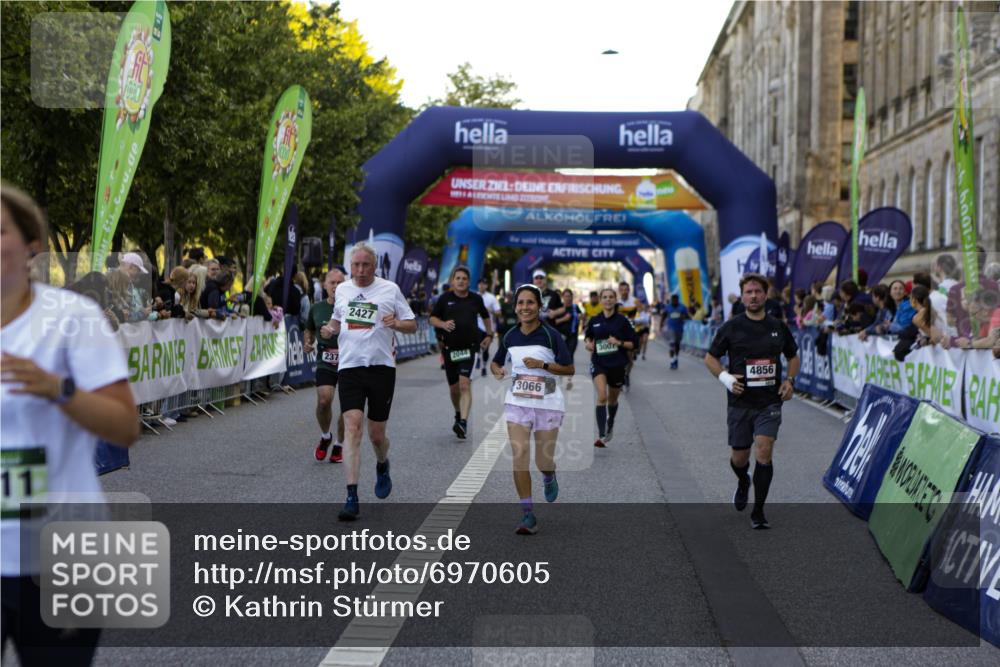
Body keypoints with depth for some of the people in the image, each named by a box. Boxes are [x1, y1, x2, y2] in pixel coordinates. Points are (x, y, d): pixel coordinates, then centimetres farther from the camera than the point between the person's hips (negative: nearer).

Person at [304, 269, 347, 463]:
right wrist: (308, 343, 3)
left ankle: (339, 445, 24)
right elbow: (310, 330, 23)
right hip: (325, 363, 1)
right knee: (323, 401, -17)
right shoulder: (316, 308, 6)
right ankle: (325, 436, 12)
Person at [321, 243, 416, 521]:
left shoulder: (390, 289, 2)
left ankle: (382, 466, 42)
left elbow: (412, 325, 5)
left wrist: (396, 323, -16)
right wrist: (329, 329, 4)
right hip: (349, 366, 1)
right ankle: (352, 498, -14)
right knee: (352, 427, -13)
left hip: (381, 367, -1)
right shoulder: (342, 290, 11)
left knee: (377, 434, 5)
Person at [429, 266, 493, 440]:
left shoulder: (476, 299, 5)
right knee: (453, 388, 12)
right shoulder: (445, 299, 2)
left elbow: (486, 316, 22)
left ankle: (463, 422, -24)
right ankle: (458, 414, 38)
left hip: (470, 347, -2)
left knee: (465, 384, -17)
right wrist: (443, 324, -13)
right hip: (450, 348, 2)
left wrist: (489, 336, 17)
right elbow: (432, 318, 7)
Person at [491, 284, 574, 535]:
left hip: (548, 403, -2)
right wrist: (498, 370, -5)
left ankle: (549, 478, 43)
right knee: (519, 457, -10)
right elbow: (496, 361, 18)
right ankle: (528, 515, -2)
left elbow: (569, 369, -8)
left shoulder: (551, 335, -9)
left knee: (544, 461, 4)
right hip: (517, 401, 3)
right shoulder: (510, 336, 2)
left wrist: (542, 365, -20)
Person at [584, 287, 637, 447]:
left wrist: (619, 343, -19)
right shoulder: (594, 320, 1)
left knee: (612, 399, 17)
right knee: (602, 397, -19)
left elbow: (634, 343, -3)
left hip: (617, 364, 0)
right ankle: (601, 436, -22)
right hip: (599, 363, 0)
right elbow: (587, 336, 20)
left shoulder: (622, 320, -5)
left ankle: (610, 426, 46)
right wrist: (588, 343, -1)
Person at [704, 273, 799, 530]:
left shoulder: (778, 327, 5)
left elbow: (793, 356, 19)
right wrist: (725, 377, -11)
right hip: (740, 402, 0)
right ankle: (743, 482, 45)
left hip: (769, 403, 0)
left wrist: (790, 380, 2)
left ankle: (758, 512, -4)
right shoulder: (731, 327, -1)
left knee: (764, 453, -15)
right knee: (740, 458, 8)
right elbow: (710, 357, 6)